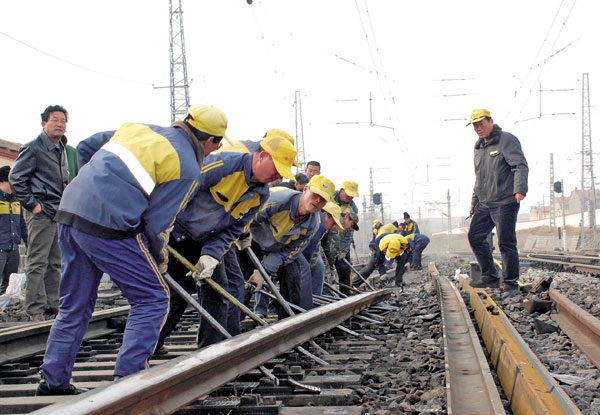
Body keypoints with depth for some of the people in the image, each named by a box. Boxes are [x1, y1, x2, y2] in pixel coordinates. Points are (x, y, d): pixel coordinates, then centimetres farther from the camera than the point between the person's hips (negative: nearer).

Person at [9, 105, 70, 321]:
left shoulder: (62, 150, 18)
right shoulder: (33, 148, -7)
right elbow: (16, 177, -10)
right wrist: (32, 204, -13)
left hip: (59, 213, 8)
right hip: (41, 213, -8)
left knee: (55, 263, 10)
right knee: (37, 263, -7)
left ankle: (52, 305, 17)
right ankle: (35, 309, -5)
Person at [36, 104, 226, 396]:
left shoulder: (140, 129, 19)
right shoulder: (188, 170, -2)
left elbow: (85, 148, 24)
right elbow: (156, 223, -5)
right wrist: (160, 259, 12)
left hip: (70, 209, 8)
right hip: (108, 226, -8)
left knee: (75, 304, 19)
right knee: (152, 298, 5)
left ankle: (53, 380, 24)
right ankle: (127, 380, 1)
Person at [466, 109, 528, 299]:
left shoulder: (507, 140, -8)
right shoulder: (479, 146, 17)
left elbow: (521, 166, -18)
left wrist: (520, 190, -32)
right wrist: (474, 201, 25)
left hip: (505, 203, -9)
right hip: (484, 204, 9)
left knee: (506, 243, -6)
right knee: (475, 237, 8)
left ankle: (511, 284, 4)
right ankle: (490, 277, 20)